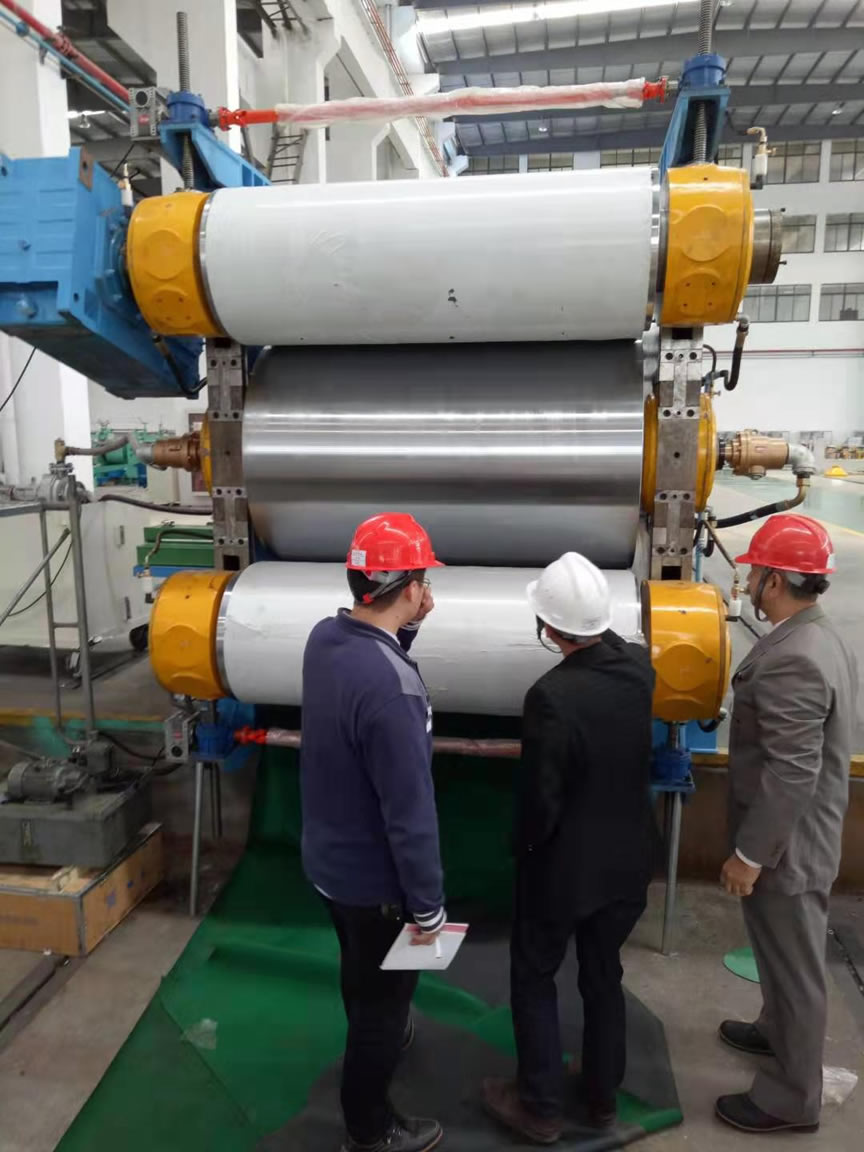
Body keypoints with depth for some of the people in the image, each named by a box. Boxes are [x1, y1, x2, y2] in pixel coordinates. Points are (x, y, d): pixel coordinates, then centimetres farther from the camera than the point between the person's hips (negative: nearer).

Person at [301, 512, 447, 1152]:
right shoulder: (390, 685, -35)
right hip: (374, 877, -8)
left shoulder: (326, 636, -10)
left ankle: (379, 1036, 60)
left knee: (361, 974, 32)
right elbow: (409, 811, -29)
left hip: (328, 857, 8)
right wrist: (428, 905, -16)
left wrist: (407, 628, -4)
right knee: (383, 996, 17)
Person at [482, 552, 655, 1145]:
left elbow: (541, 799, -22)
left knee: (534, 980, 18)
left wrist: (527, 845, -1)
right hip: (627, 859, 6)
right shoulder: (640, 666, -11)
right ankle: (603, 1097, 43)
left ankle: (541, 1107, 34)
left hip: (565, 865, -6)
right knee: (604, 978, 24)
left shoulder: (552, 696, -31)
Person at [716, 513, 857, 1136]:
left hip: (785, 844, -10)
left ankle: (791, 1097, 27)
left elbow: (792, 773, -29)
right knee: (787, 955, 27)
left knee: (793, 963, 8)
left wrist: (749, 854, -19)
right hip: (805, 833, 10)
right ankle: (778, 1031, 49)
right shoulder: (825, 639, 4)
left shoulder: (790, 659, -29)